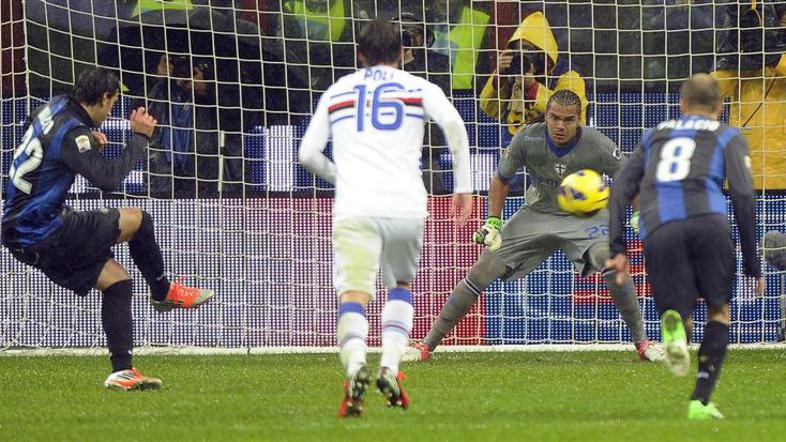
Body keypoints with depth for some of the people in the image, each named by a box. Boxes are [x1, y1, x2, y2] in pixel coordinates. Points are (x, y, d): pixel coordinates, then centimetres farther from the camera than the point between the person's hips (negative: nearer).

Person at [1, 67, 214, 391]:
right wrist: (140, 138, -15)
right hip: (42, 236, -10)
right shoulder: (70, 132, -20)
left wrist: (90, 143, 14)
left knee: (116, 279, 9)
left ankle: (121, 371, 5)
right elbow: (109, 178, -26)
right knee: (137, 220, -6)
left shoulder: (55, 109, 9)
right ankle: (162, 291, 17)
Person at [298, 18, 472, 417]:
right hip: (406, 205, 1)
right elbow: (453, 124, -3)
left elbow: (308, 153, 17)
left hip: (354, 208, -1)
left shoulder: (337, 91, 21)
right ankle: (390, 368, 2)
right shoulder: (418, 88, 16)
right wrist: (463, 186, 3)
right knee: (401, 286, 23)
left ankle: (355, 366, -40)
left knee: (354, 293, -11)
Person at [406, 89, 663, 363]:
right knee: (481, 271, -7)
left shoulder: (597, 146, -22)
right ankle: (428, 343, 3)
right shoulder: (527, 140, -18)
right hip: (538, 214, 2)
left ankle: (641, 342, -16)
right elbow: (501, 179, 0)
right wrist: (493, 221, -9)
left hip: (584, 216, -2)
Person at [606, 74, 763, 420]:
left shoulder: (655, 136, 33)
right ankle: (700, 401, 2)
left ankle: (675, 326, -32)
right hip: (707, 219, -2)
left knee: (678, 315, 7)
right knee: (719, 312, 16)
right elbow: (743, 196, 10)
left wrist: (617, 248, 15)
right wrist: (752, 265, 12)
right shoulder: (728, 137, 23)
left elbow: (620, 190, 21)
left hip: (658, 230, 2)